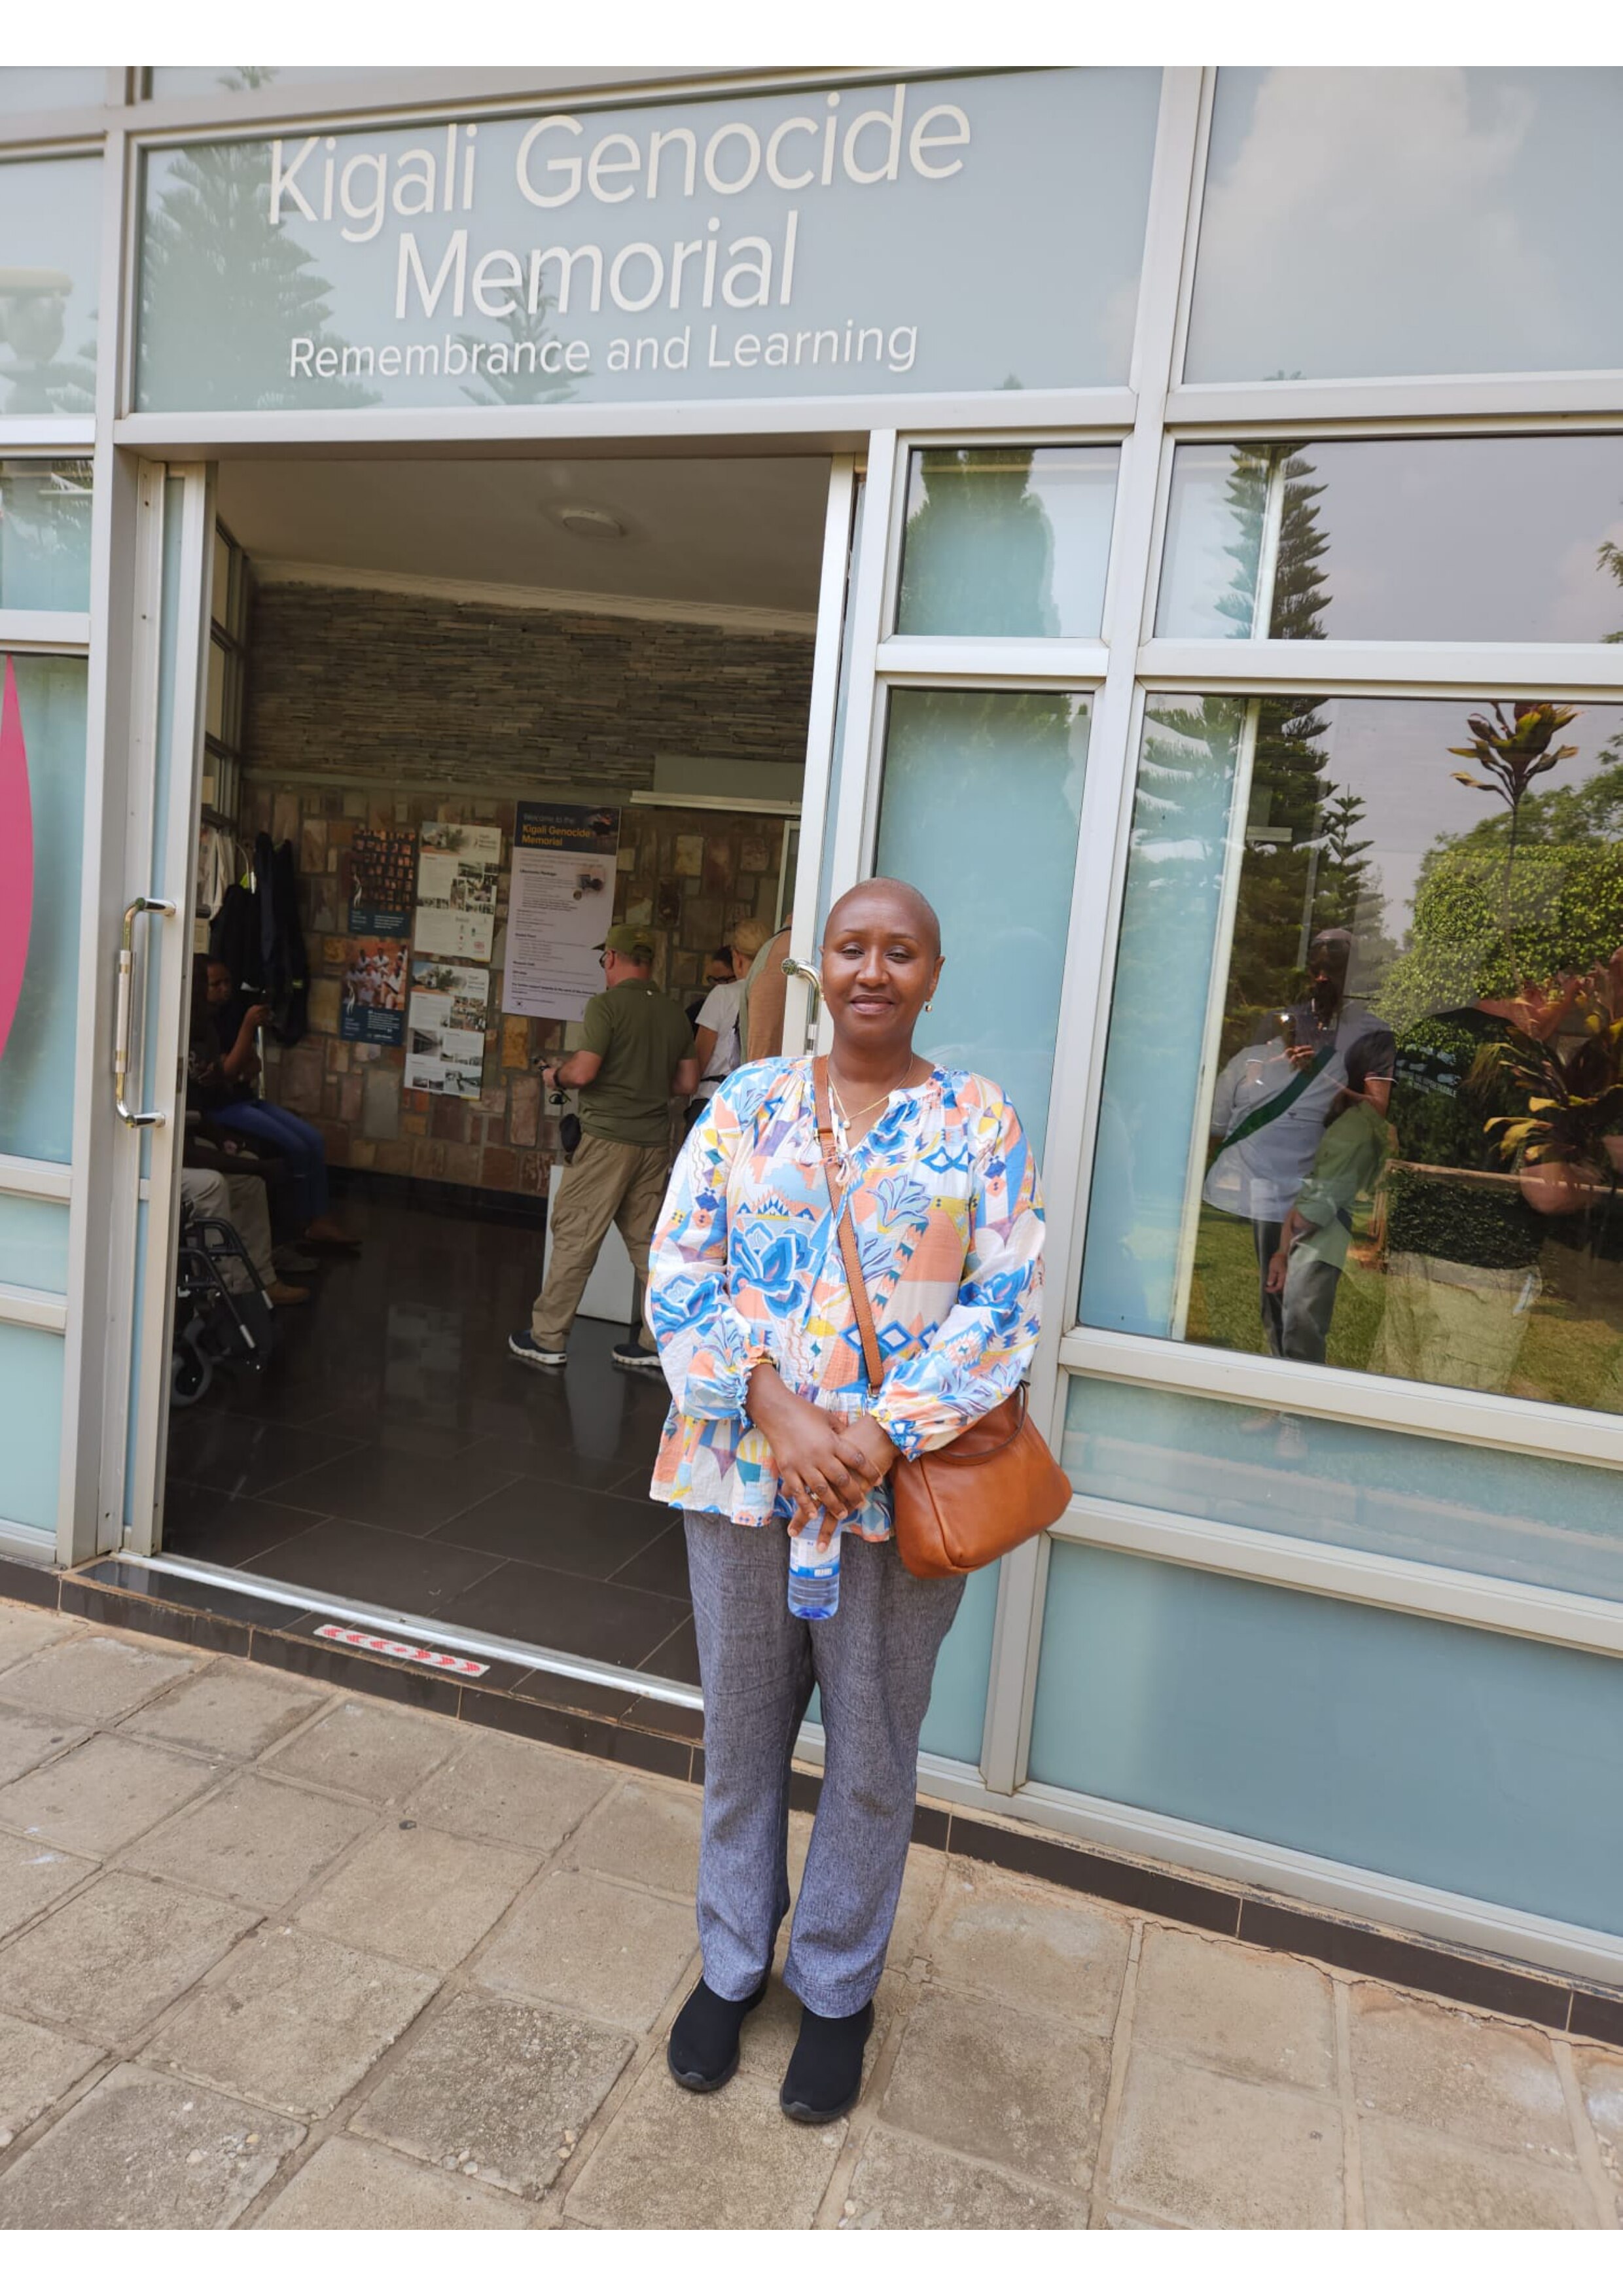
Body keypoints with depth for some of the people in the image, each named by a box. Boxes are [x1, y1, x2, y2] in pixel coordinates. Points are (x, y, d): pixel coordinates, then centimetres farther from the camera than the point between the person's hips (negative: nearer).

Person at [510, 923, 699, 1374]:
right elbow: (687, 1084, 12)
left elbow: (583, 1072, -17)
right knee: (648, 1241, 12)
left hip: (607, 1137, -6)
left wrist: (555, 1076, 4)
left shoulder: (607, 1004, -9)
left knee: (574, 1236, 2)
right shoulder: (675, 1014, 10)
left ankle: (548, 1340, 8)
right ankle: (658, 1342, 15)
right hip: (656, 1142, 6)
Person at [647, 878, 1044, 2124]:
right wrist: (777, 1414, -16)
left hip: (899, 1490, -1)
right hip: (741, 1467, 2)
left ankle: (838, 1987, 38)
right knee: (741, 1729, 17)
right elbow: (680, 1272, -3)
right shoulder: (747, 1102, 3)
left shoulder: (982, 1122, -1)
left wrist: (880, 1434, -18)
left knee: (871, 1751, 14)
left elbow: (1004, 1306, -7)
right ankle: (733, 1963, 41)